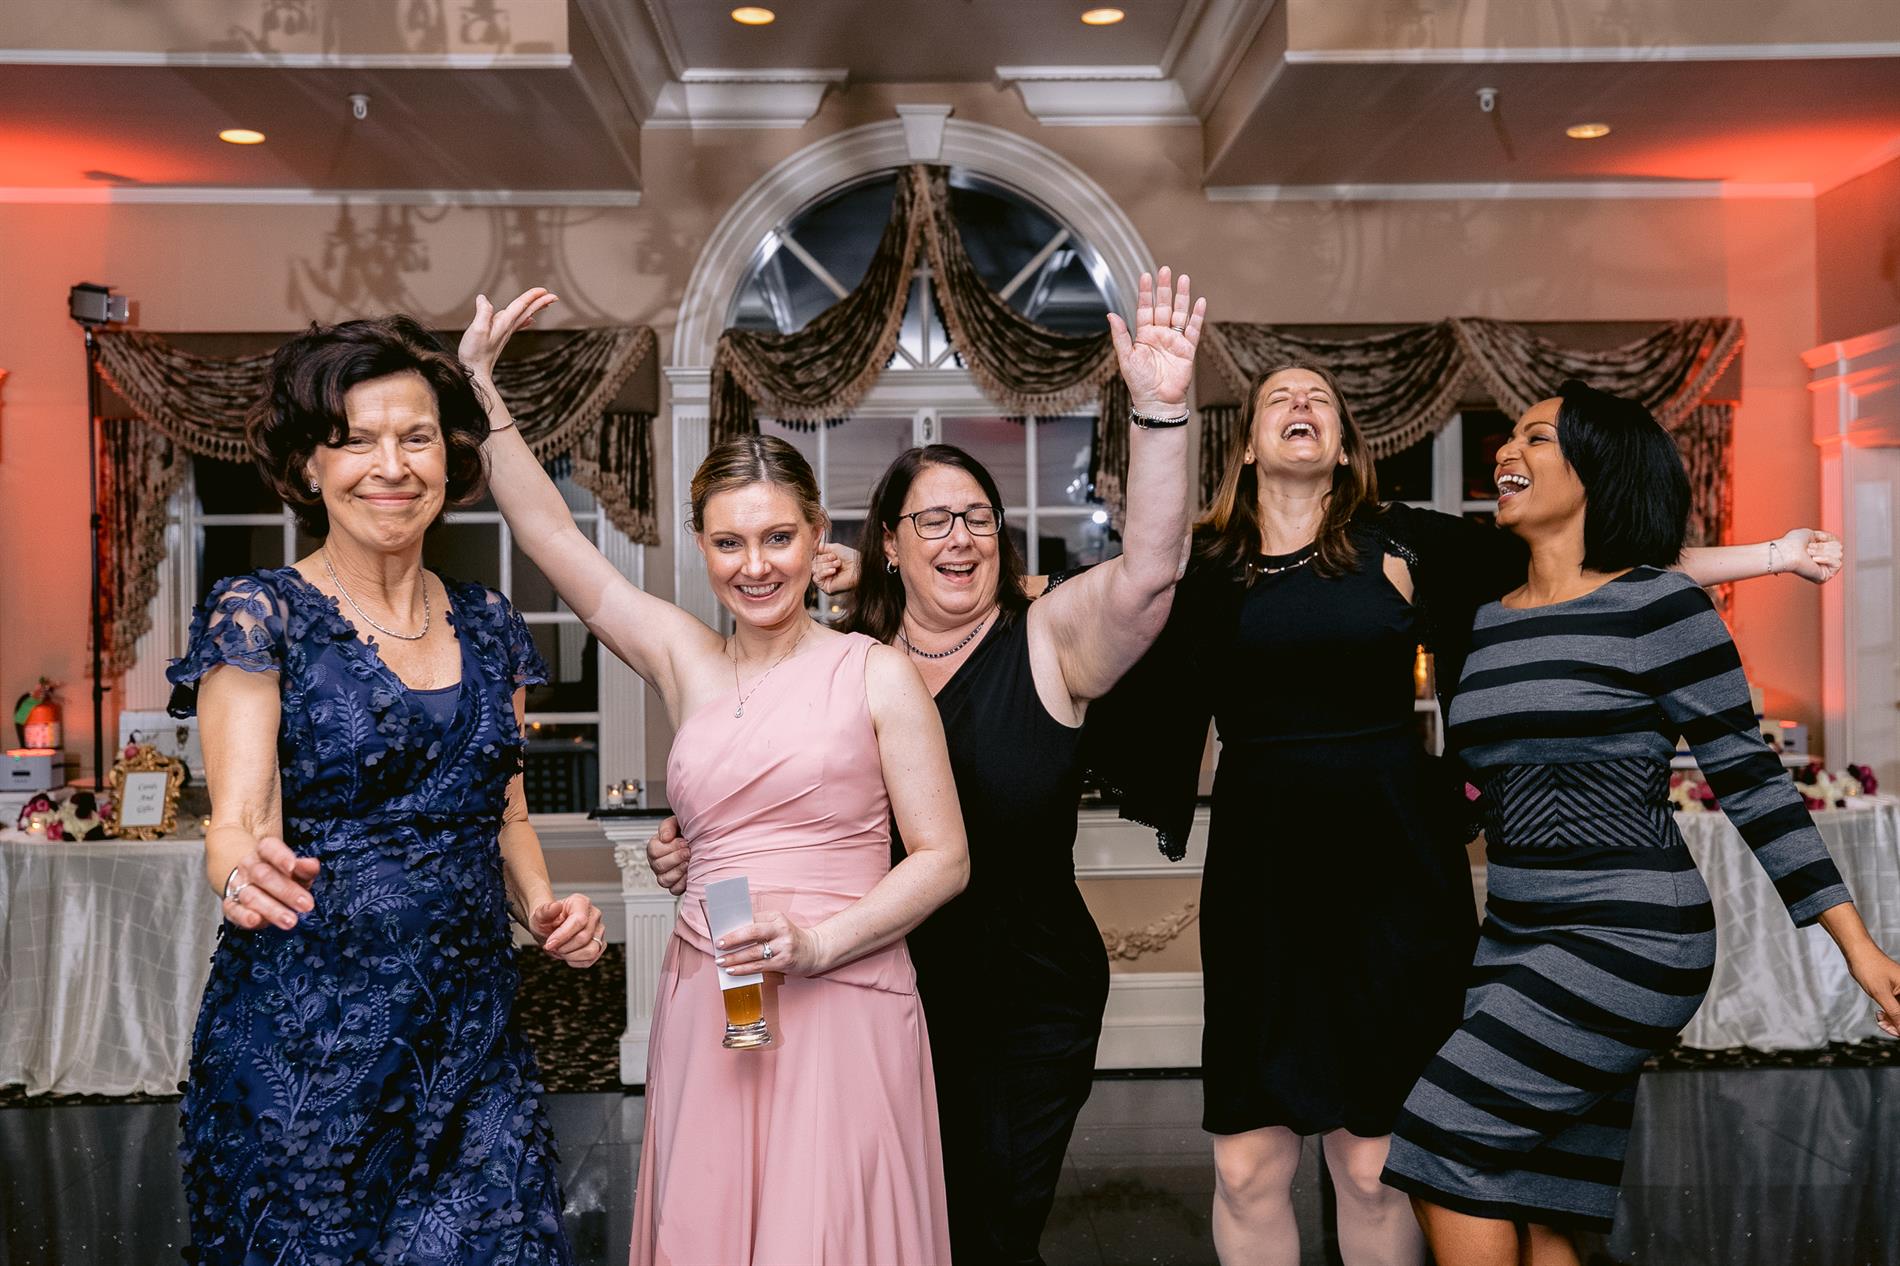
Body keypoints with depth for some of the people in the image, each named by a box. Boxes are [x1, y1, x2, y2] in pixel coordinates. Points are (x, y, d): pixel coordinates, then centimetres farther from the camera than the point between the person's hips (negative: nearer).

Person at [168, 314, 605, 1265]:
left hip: (472, 1037, 4)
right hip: (302, 1038, -4)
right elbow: (237, 820, -15)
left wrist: (546, 910, -3)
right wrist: (248, 874, -38)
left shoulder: (488, 629, 8)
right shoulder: (259, 615, -6)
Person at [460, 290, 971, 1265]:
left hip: (843, 1010, -3)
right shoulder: (686, 664, 8)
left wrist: (817, 941, -14)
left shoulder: (875, 674, -1)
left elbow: (942, 858, -2)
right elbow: (550, 533, 7)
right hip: (704, 1009, 4)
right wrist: (479, 384, 4)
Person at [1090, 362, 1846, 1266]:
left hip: (1390, 871, 0)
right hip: (1258, 876, 1)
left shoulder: (1402, 544, 4)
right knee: (1247, 1168, 2)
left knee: (1373, 1164, 5)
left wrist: (1773, 554, 4)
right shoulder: (1208, 567, 6)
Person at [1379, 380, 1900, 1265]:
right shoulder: (1487, 622, 12)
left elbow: (1747, 777, -8)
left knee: (1445, 1136, -9)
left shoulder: (1656, 605, -9)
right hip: (1517, 940, 7)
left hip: (1630, 938, -7)